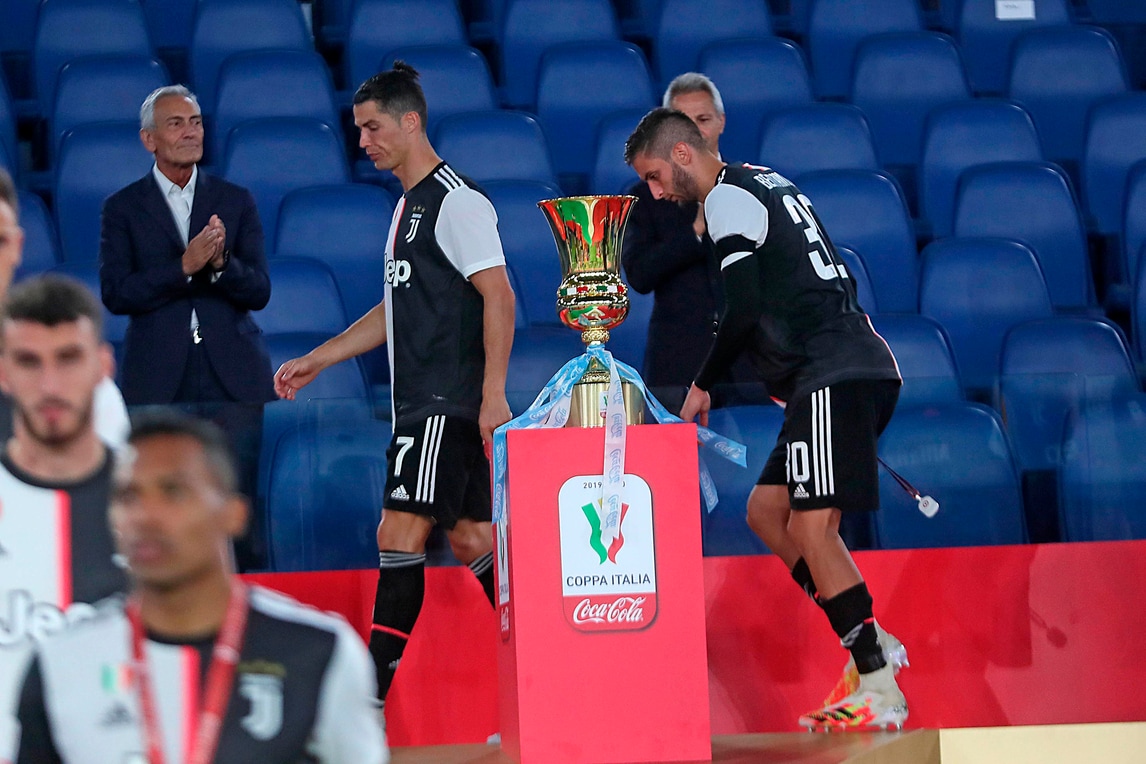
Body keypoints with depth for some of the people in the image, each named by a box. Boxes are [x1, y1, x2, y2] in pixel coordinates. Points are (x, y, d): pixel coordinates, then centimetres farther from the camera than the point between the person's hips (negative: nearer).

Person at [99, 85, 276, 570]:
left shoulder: (235, 202, 11)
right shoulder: (123, 208, 7)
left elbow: (258, 292, 6)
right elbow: (115, 293, -4)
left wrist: (221, 262, -15)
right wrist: (184, 267, -15)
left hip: (232, 381, 1)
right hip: (159, 383, -1)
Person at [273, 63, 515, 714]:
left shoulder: (457, 200, -11)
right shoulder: (410, 206, 19)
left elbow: (498, 296, -16)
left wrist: (492, 394, -22)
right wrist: (317, 360, 26)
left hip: (451, 406, -9)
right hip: (421, 405, 9)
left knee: (401, 533, -11)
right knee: (471, 536, 10)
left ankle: (371, 691, -12)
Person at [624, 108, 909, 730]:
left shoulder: (728, 197, -6)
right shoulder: (765, 184, 23)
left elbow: (742, 312, -15)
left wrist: (702, 385, -2)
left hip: (837, 376, -10)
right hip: (859, 369, 10)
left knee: (811, 527, -14)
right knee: (767, 511, 12)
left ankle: (879, 690, -17)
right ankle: (870, 647, 8)